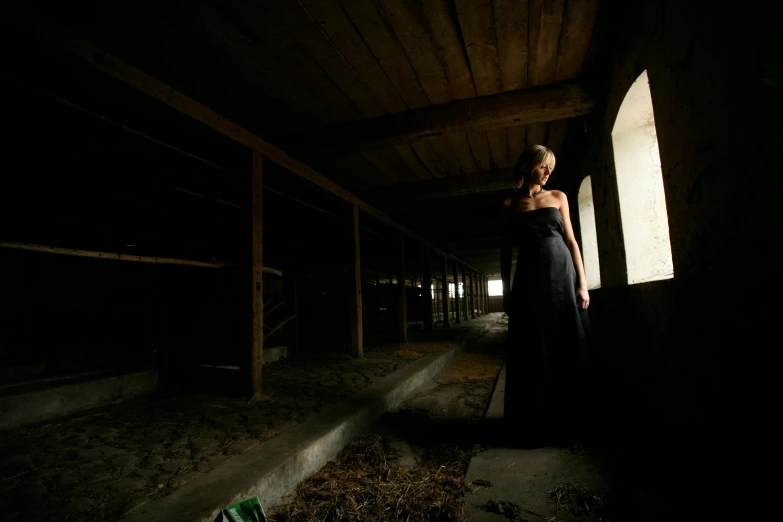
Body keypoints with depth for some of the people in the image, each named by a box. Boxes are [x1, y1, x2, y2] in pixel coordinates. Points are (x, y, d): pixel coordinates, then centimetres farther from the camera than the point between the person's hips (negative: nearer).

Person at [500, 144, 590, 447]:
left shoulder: (558, 197, 12)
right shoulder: (510, 205, 8)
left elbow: (571, 241, 8)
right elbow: (506, 252, 6)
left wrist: (582, 283, -1)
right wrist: (506, 291, 1)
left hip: (563, 276, 2)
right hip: (529, 281, -2)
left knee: (568, 349, 4)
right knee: (534, 354, 1)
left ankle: (566, 420, 19)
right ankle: (535, 426, 14)